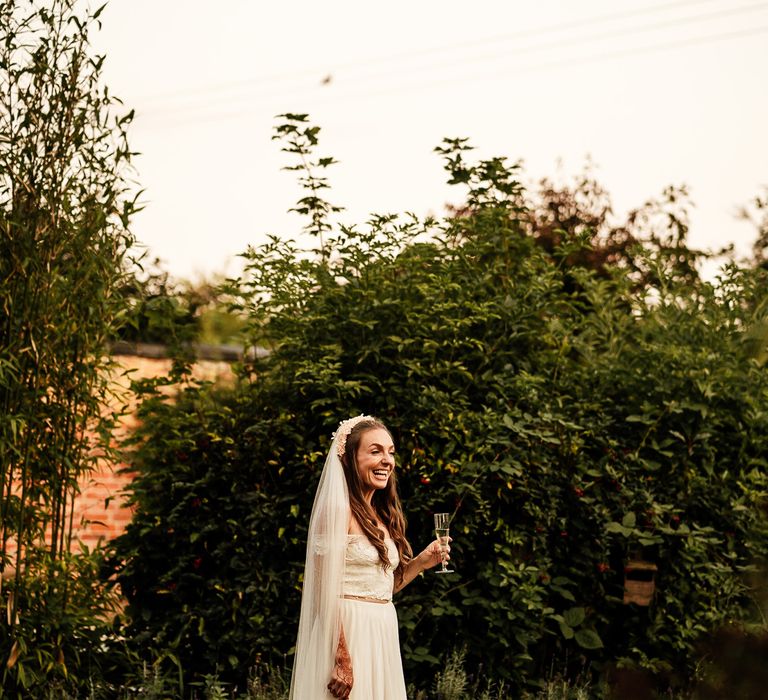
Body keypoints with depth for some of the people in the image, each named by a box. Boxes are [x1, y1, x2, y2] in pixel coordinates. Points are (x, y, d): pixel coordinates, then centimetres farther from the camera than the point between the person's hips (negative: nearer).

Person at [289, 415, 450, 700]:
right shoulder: (338, 509, -12)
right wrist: (342, 659, -22)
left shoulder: (382, 516, 13)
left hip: (383, 634, 8)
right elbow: (326, 592, -17)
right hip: (348, 633, -8)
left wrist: (422, 562, 6)